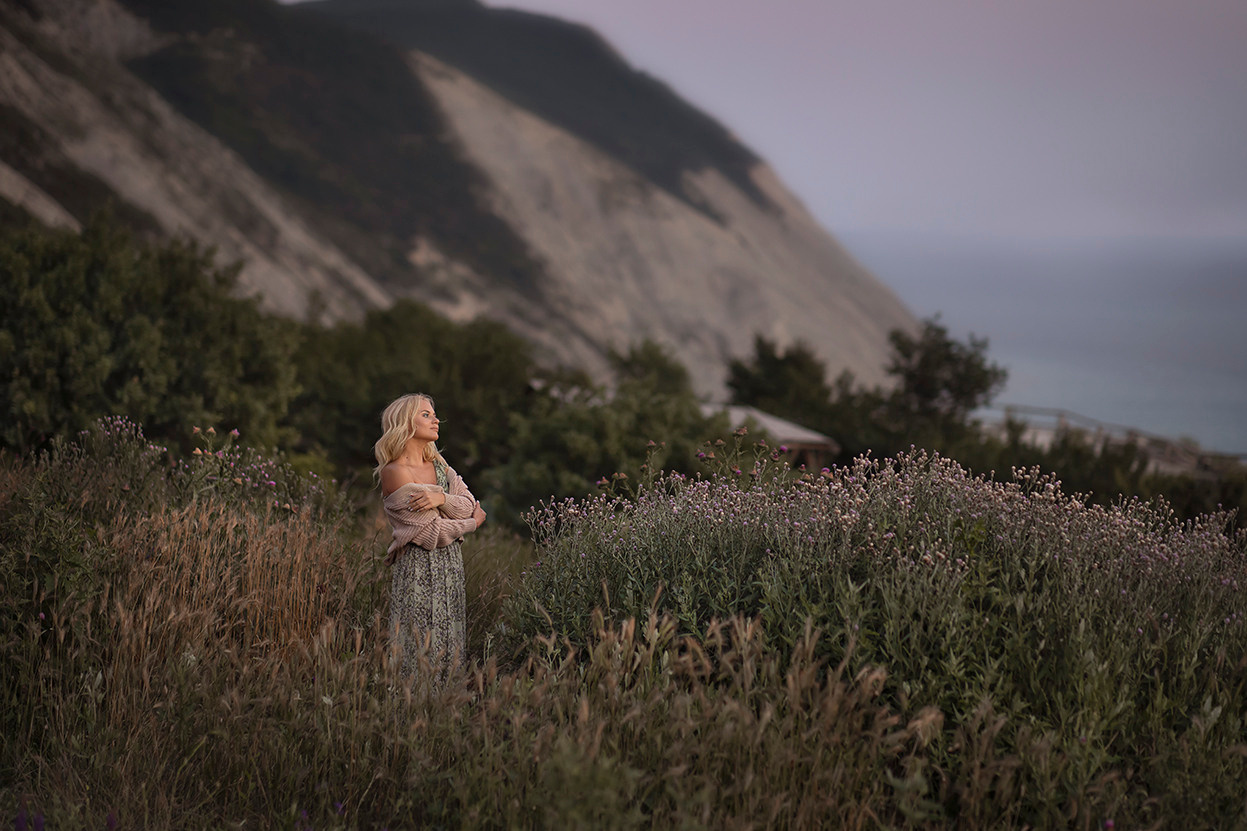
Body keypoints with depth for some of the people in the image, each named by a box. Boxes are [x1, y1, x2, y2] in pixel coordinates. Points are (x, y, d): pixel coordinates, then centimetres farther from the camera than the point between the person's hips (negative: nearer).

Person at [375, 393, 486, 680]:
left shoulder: (438, 464, 13)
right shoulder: (395, 473, -11)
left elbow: (469, 505, 4)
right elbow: (431, 532, -14)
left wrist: (442, 498, -16)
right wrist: (473, 522, 1)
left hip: (451, 565, 7)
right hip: (418, 568, -7)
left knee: (449, 645, 7)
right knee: (421, 648, -6)